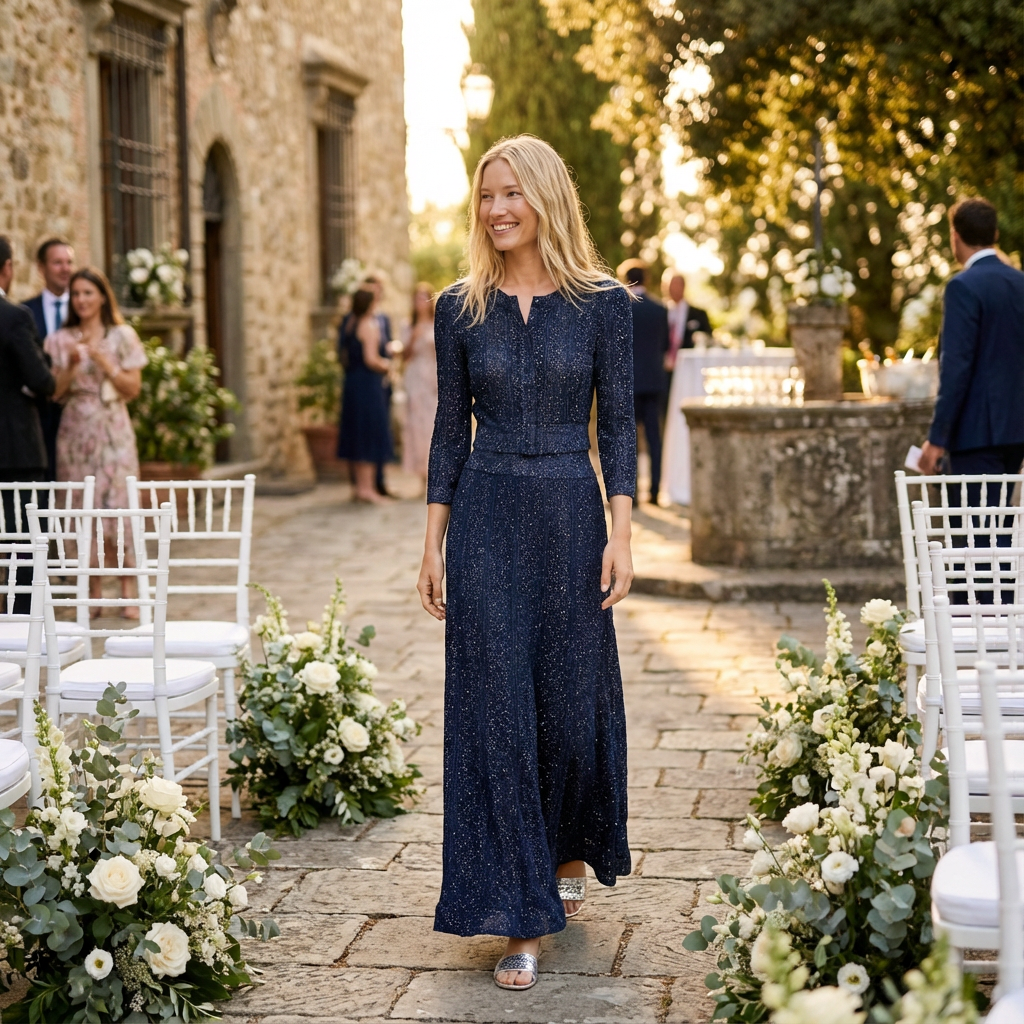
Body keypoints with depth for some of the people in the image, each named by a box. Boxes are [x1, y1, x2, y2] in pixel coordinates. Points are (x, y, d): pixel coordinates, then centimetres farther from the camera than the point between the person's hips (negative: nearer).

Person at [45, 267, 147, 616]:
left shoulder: (123, 336, 2)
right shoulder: (59, 340, 7)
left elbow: (133, 387, -2)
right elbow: (54, 393, 3)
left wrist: (102, 360, -13)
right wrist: (72, 365, -13)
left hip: (112, 431, -2)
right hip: (75, 432, 2)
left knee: (119, 508, -6)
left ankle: (128, 593, 1)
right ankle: (93, 594, 8)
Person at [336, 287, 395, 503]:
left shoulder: (349, 324, 11)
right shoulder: (369, 326, -14)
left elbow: (344, 355, 14)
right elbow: (371, 359, -20)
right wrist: (385, 365, -1)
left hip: (351, 381, 8)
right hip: (368, 383, -8)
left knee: (357, 435, 12)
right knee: (370, 434, -3)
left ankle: (360, 486, 17)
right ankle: (367, 487, -2)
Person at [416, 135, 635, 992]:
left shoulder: (602, 304, 0)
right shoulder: (460, 309, 4)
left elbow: (618, 424, -2)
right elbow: (450, 430, 6)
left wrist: (621, 534, -10)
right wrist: (433, 543, 3)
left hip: (571, 515, -1)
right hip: (487, 519, 1)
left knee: (574, 704, 6)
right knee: (496, 709, -1)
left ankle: (571, 854, 36)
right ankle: (522, 919, 6)